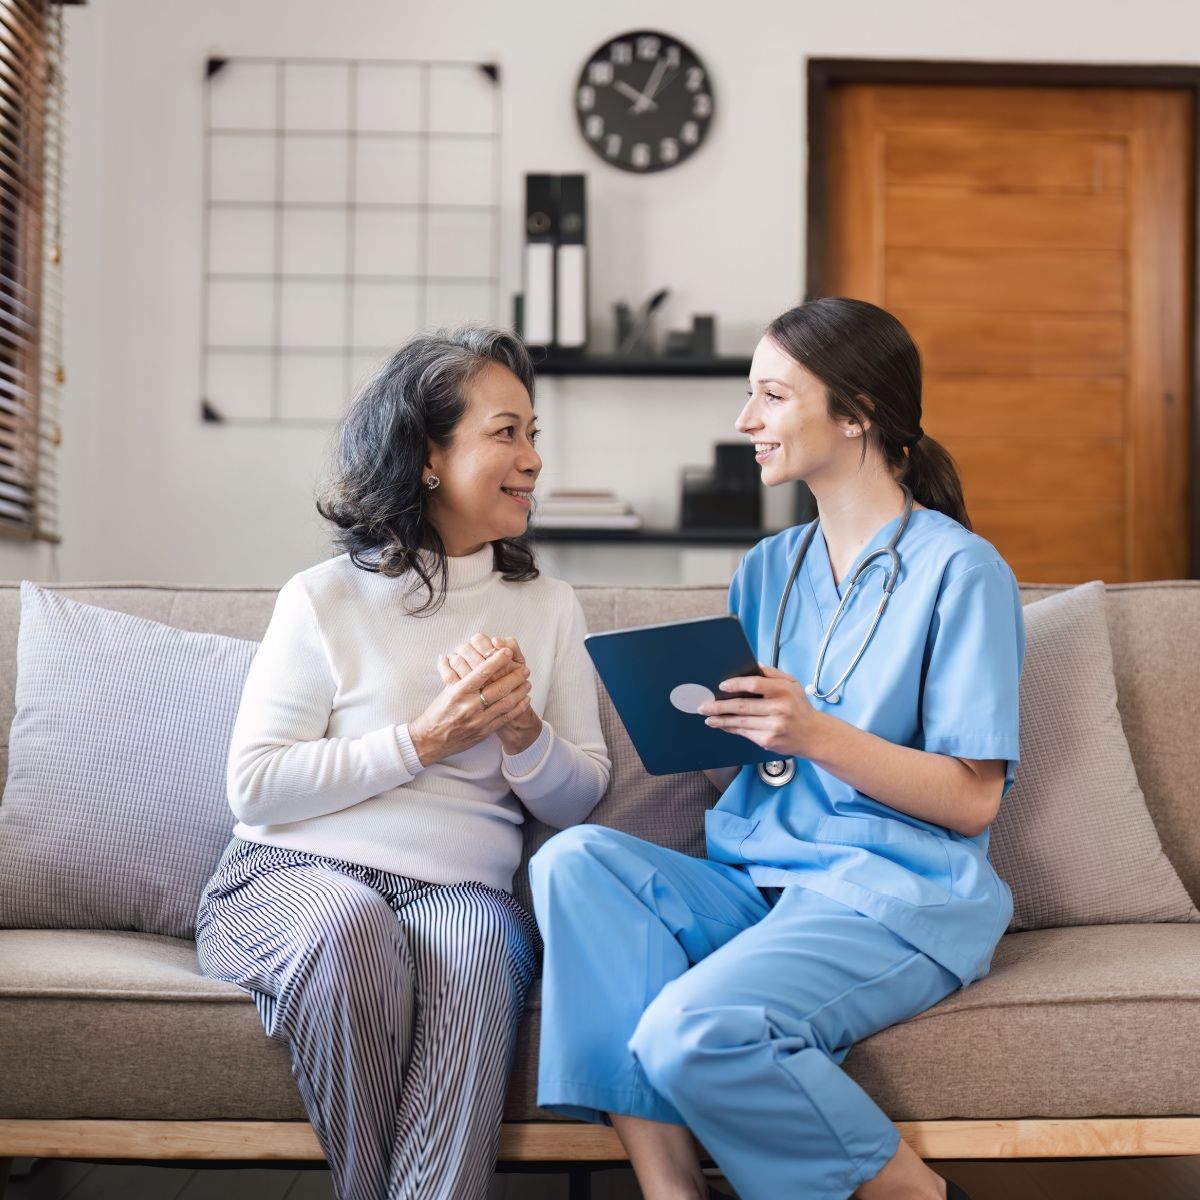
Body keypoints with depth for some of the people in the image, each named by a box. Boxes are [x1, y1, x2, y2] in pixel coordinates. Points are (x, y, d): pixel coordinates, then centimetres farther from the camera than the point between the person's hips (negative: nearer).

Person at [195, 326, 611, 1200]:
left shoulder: (549, 608, 15)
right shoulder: (324, 599, 4)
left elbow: (578, 801, 15)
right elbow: (255, 787, -3)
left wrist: (522, 732, -7)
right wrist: (422, 741, -9)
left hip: (458, 887, 2)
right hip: (294, 871, -1)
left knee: (479, 942, -34)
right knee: (349, 927, -36)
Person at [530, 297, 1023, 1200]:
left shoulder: (960, 570, -5)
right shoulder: (768, 569, 16)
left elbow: (972, 800, -9)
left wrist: (815, 734, -21)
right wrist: (699, 715, -4)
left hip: (897, 897, -7)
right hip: (756, 881, 7)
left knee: (694, 1031, -30)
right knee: (575, 856, -20)